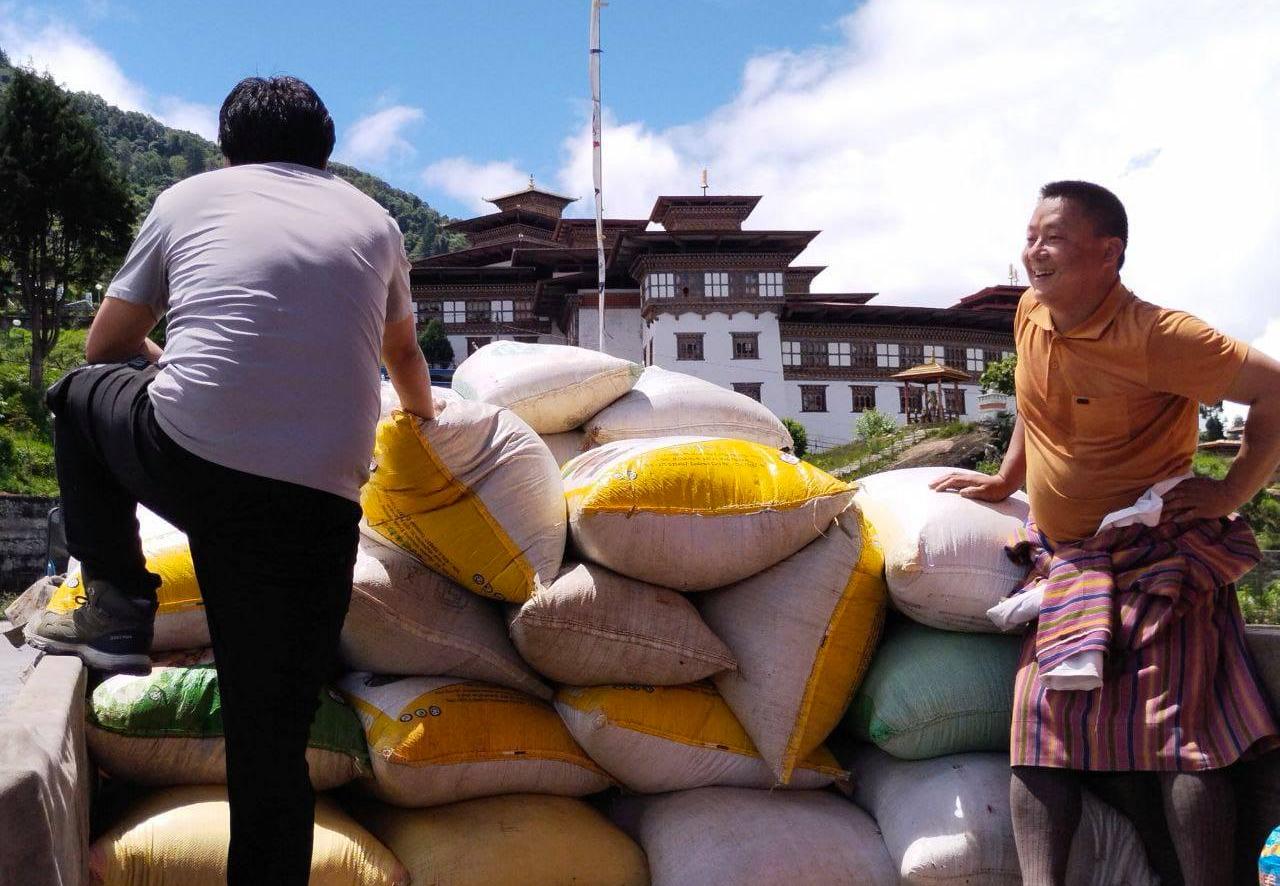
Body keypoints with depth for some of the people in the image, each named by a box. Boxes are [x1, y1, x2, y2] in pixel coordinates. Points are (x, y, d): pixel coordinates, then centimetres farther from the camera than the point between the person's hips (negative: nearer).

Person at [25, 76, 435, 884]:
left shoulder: (190, 197, 19)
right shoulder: (372, 220, 23)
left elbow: (106, 346, 27)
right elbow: (403, 354, 42)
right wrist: (423, 413, 64)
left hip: (184, 459, -1)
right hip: (318, 501, 1)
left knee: (82, 393, 32)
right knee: (272, 743, 10)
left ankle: (115, 612, 23)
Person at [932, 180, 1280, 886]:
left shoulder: (1152, 336, -20)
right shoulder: (1031, 313, 3)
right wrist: (1005, 481, 22)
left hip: (1156, 556, -7)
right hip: (1062, 559, 7)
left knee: (1176, 727, -9)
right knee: (1042, 715, -4)